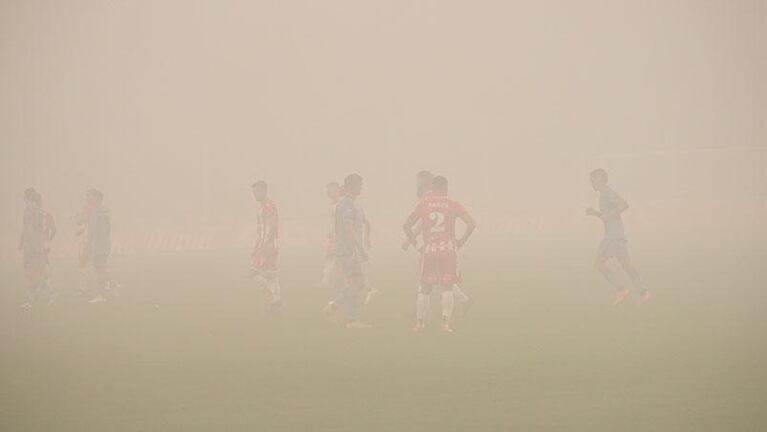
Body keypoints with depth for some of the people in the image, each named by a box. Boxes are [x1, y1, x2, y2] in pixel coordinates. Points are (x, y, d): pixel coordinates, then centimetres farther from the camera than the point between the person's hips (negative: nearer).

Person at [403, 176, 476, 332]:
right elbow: (471, 223, -4)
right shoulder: (453, 205, 2)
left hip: (428, 249, 1)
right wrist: (462, 241, 4)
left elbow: (407, 225, 2)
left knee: (425, 288, 12)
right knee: (448, 287, 2)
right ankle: (445, 322, -8)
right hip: (449, 249, -1)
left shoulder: (423, 204, 4)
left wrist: (413, 242, 11)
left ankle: (420, 322, 13)